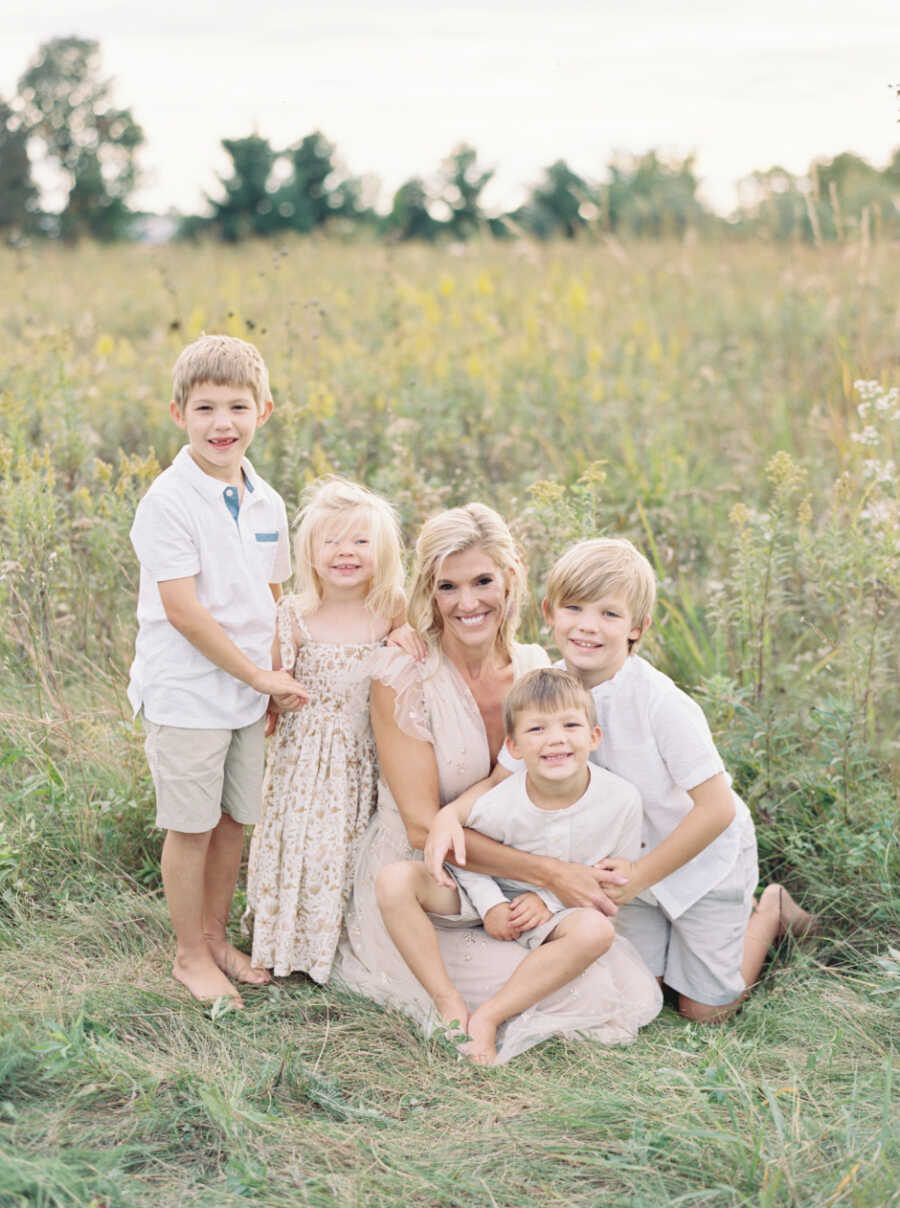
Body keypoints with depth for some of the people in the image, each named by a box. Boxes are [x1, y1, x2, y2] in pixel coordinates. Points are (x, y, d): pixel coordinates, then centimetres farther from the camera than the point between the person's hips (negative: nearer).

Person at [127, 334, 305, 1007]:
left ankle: (217, 937, 32)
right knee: (191, 826, 4)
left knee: (235, 819, 15)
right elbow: (181, 608, -19)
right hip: (187, 693, -6)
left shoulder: (267, 503, 5)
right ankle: (190, 954, 21)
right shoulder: (168, 503, -15)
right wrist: (258, 674, -15)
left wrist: (278, 682, 6)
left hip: (250, 692, 6)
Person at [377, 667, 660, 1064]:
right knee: (394, 879, -25)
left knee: (596, 929, -36)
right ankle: (448, 1002, -19)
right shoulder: (502, 805, -23)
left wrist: (550, 899, -16)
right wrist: (490, 904, -16)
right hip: (489, 897, 0)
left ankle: (487, 1017, -25)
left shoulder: (621, 799, -19)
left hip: (557, 913, 1)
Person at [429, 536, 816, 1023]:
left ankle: (770, 911, 28)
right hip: (636, 859, 5)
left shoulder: (661, 704, -33)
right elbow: (502, 779, -10)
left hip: (706, 857, -5)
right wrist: (449, 815, -30)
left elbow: (717, 809, -27)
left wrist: (641, 874, -20)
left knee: (702, 1010, 5)